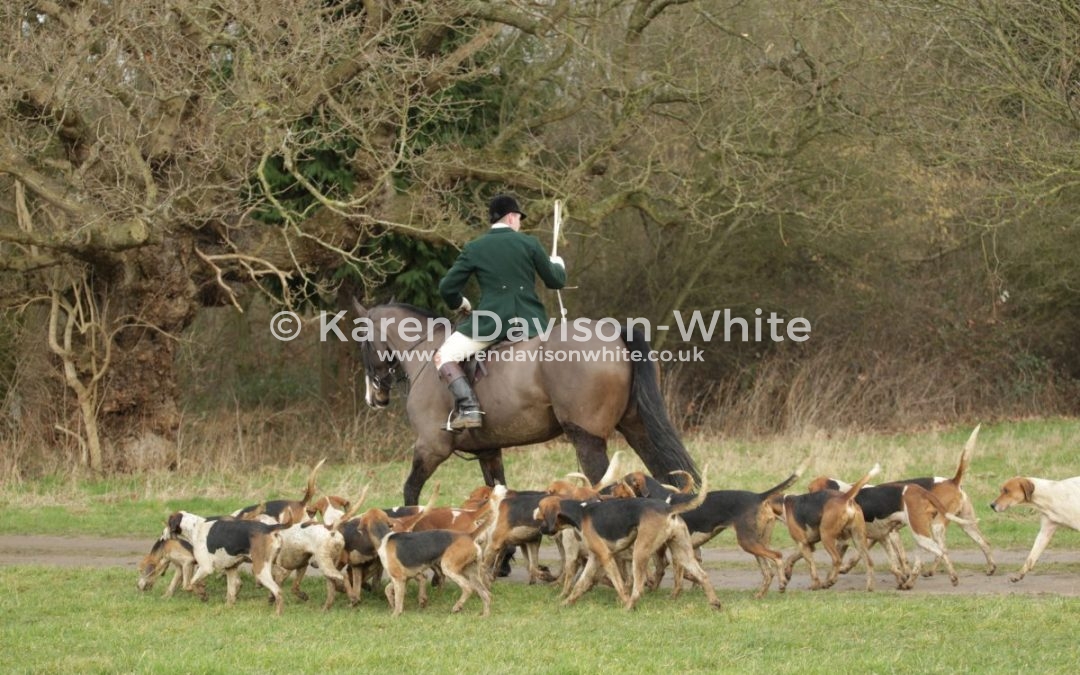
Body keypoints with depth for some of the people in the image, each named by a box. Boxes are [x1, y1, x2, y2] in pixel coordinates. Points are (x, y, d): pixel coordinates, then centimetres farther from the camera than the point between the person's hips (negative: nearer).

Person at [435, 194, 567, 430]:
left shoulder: (474, 248, 3)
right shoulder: (529, 243, 4)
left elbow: (447, 288, 4)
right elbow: (555, 281, 11)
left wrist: (459, 304, 26)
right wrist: (558, 264, 35)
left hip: (491, 322, -3)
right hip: (530, 323, 3)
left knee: (444, 356, 5)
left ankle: (468, 407, -16)